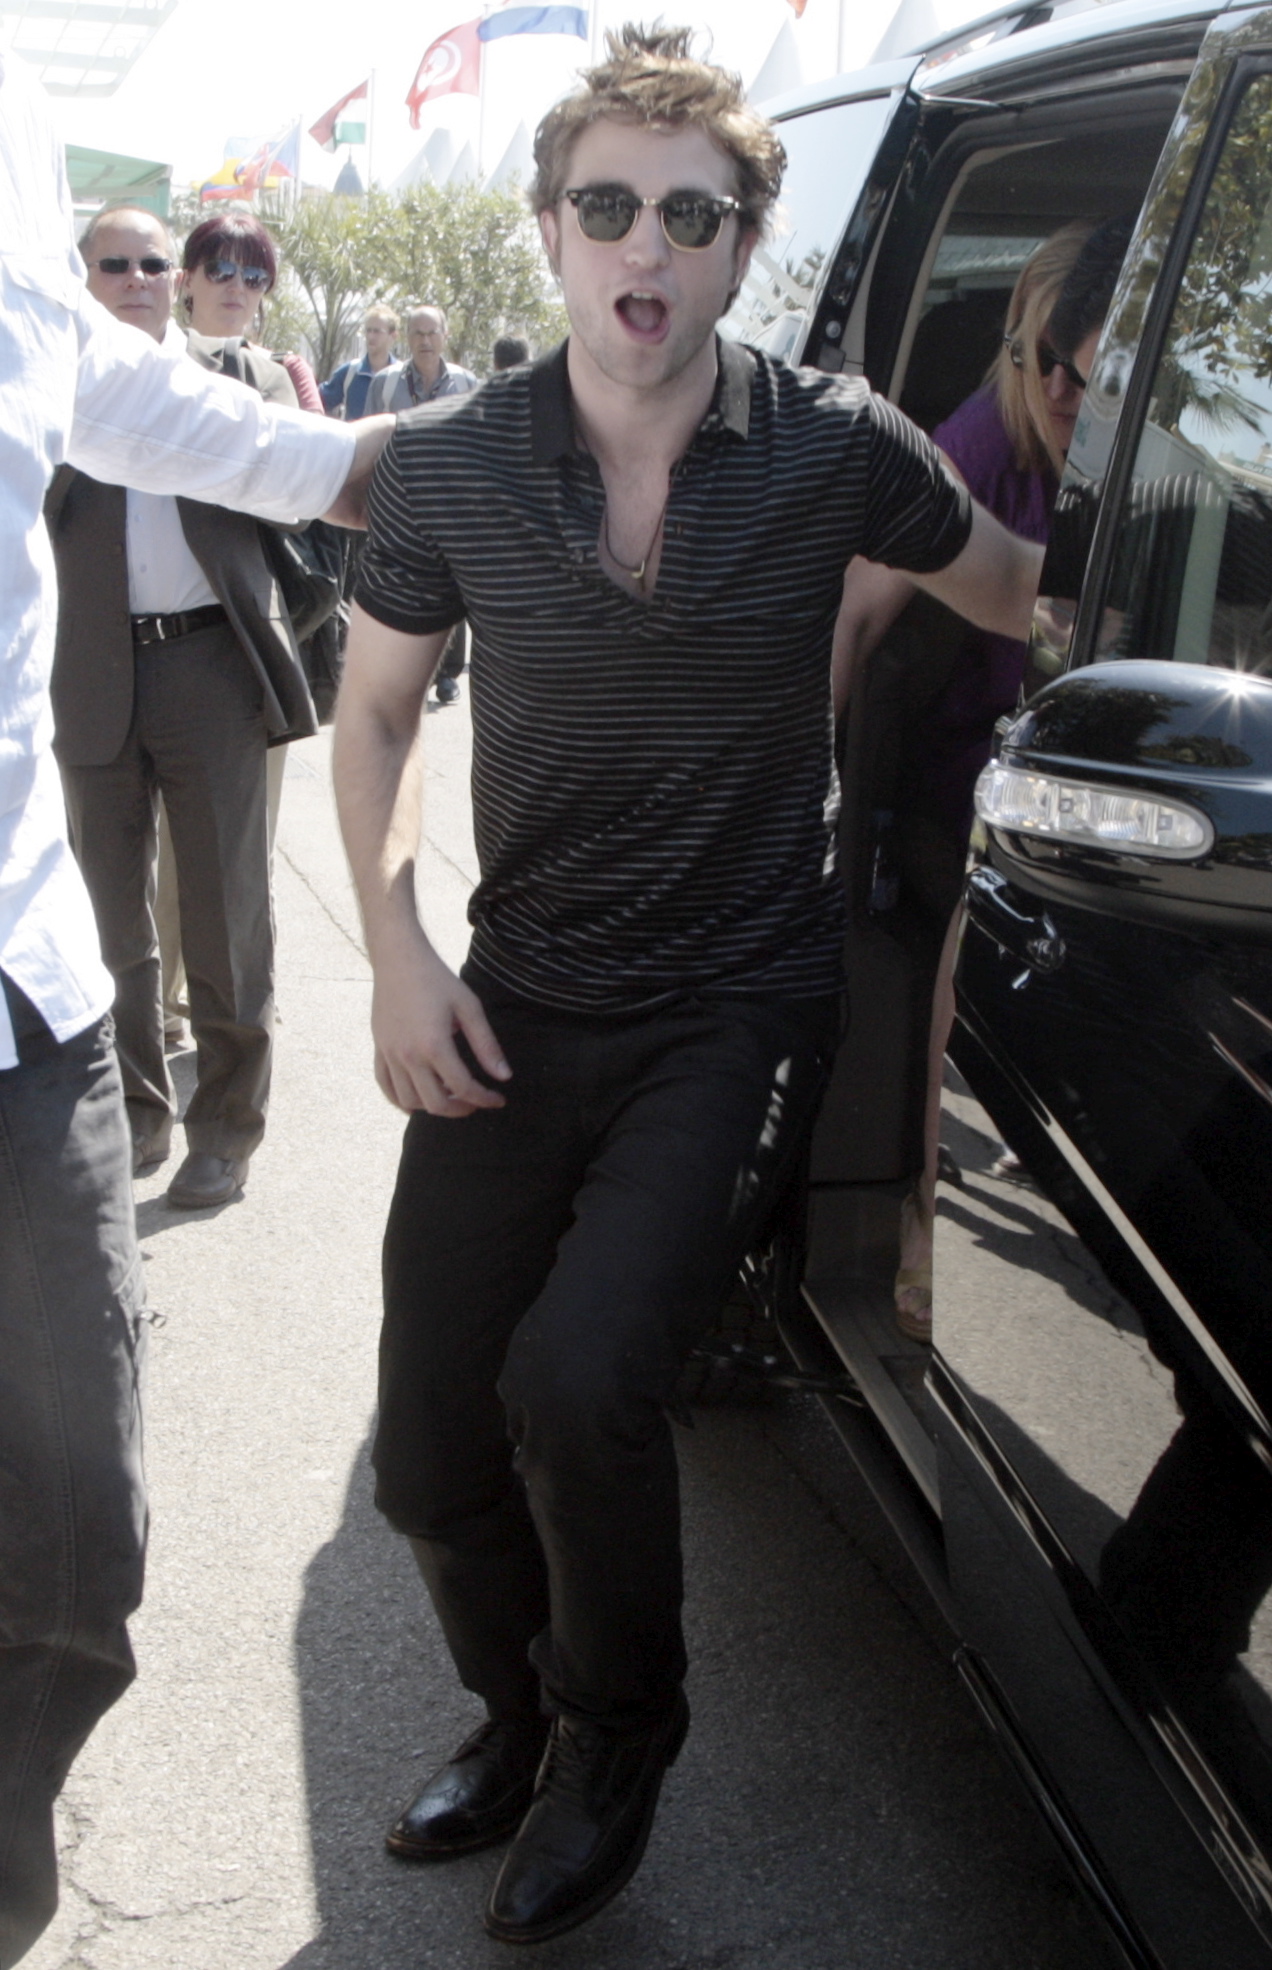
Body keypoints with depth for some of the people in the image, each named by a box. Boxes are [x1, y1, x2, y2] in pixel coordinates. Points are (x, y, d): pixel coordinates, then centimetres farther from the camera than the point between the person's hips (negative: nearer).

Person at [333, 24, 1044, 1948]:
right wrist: (397, 951, -2)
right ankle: (520, 1712, 37)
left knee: (577, 1381, -22)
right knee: (430, 1456, 3)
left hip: (739, 1008, -2)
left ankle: (619, 1745, 10)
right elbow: (375, 709, 7)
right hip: (516, 1010, 3)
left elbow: (1022, 592, 13)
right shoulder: (449, 463, -5)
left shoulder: (836, 448, -8)